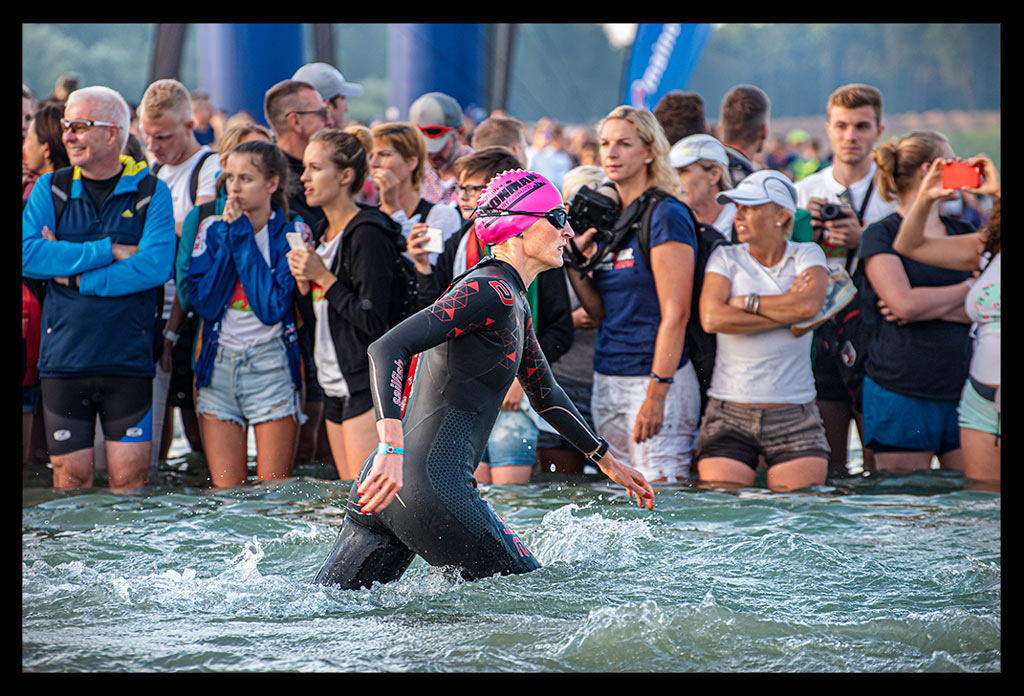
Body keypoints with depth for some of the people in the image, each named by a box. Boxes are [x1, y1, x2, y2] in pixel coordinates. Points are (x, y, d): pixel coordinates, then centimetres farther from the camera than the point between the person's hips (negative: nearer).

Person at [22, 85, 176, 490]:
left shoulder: (151, 193, 3)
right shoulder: (50, 189, 7)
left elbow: (157, 265, -12)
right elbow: (28, 254, -8)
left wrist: (76, 277, -12)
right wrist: (108, 252, -12)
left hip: (129, 361, -1)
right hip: (64, 360, 1)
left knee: (129, 481, -3)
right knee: (70, 482, 3)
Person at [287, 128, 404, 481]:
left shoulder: (367, 236, -13)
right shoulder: (323, 233, 15)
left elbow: (374, 322, -18)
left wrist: (324, 278, -15)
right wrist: (303, 284, -1)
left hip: (365, 385, -9)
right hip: (334, 386, 9)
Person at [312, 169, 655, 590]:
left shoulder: (513, 304, 20)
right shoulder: (490, 292, -12)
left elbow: (545, 395, 35)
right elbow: (387, 349, -23)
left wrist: (606, 460, 39)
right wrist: (391, 448, -34)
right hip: (431, 488, -10)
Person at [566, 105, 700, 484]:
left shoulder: (666, 216, -10)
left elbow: (675, 313, -15)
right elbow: (602, 311, 14)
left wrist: (657, 392, -20)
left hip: (655, 377, -8)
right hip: (607, 380, 8)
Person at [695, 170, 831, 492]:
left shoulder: (807, 255, 8)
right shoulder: (725, 258, 8)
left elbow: (809, 304, -14)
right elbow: (711, 318, -10)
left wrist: (744, 301, -6)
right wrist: (787, 312, -9)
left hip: (795, 419, 0)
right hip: (729, 414, 0)